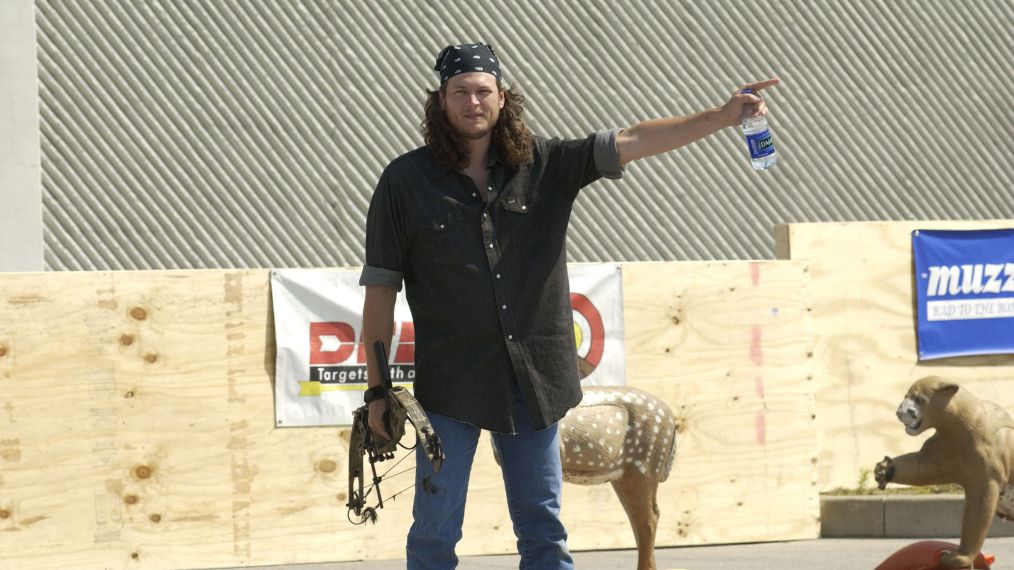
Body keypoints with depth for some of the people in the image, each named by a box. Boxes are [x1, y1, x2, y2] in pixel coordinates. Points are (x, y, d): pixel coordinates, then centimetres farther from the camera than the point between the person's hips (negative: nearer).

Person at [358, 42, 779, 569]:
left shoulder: (545, 165, 4)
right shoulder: (406, 182, -2)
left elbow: (630, 144, -4)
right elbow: (380, 289, -1)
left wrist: (722, 117, -15)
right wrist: (376, 389, -3)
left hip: (533, 384, 3)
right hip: (449, 385, -2)